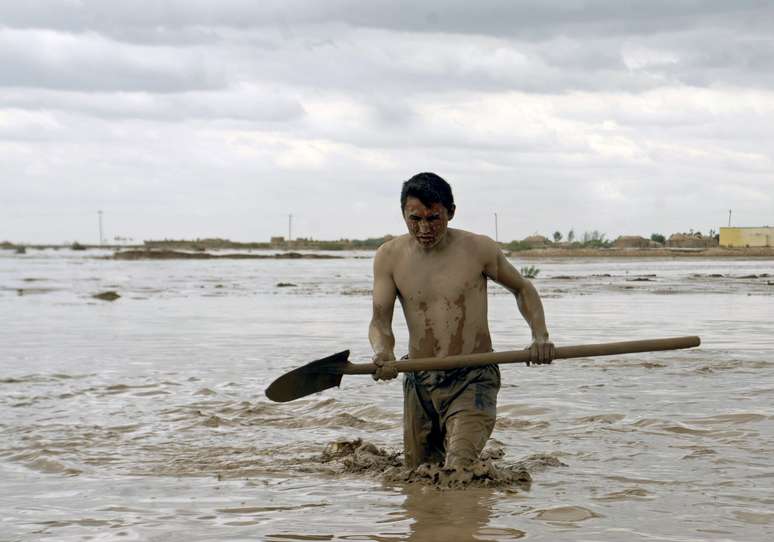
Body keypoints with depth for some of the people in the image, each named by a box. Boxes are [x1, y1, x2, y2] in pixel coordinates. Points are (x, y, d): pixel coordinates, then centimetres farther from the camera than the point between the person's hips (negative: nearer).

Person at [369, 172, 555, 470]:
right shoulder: (389, 256, -1)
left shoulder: (479, 249, -6)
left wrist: (540, 337, -5)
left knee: (458, 474, -25)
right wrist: (383, 355, -27)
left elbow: (523, 289, 11)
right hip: (419, 382, 4)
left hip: (472, 381, -3)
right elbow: (380, 321, -4)